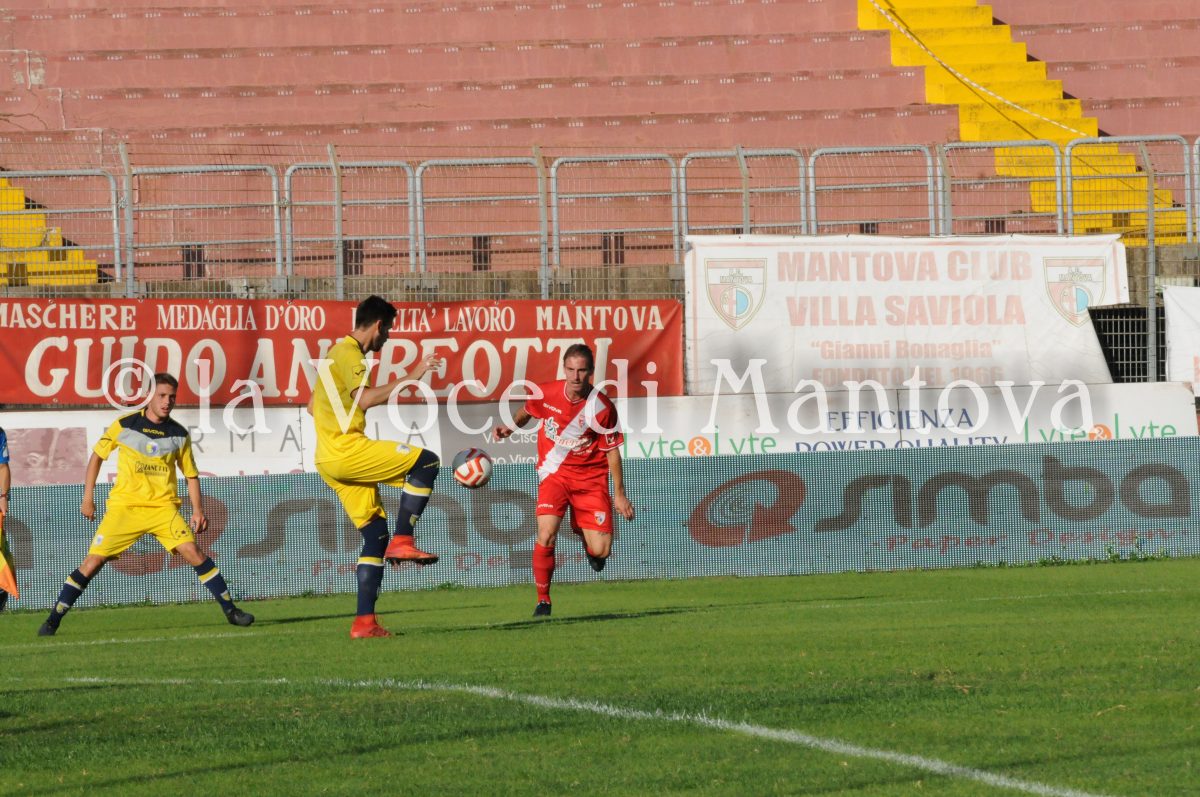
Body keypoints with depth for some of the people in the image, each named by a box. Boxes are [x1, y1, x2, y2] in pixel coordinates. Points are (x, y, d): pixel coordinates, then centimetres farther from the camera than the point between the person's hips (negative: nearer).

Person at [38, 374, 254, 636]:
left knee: (193, 552, -16)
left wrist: (197, 510, 0)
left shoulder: (180, 435, 3)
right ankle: (53, 620, 1)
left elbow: (191, 475, 12)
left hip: (163, 507, 1)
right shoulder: (124, 425, -2)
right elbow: (97, 456, 9)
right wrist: (88, 498, 6)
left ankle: (231, 611, -6)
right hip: (124, 505, -1)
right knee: (93, 561, -9)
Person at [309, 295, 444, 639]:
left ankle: (364, 622, 1)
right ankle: (404, 540, -13)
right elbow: (365, 399, -25)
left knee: (375, 533, 7)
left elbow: (312, 407, 30)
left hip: (330, 460, 10)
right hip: (348, 451, -10)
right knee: (426, 462, -9)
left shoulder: (337, 352, 23)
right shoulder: (349, 354, -9)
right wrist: (409, 378, -24)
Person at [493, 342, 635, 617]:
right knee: (546, 535, -23)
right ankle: (543, 600, -5)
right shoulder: (546, 393, -9)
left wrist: (619, 494, -4)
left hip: (590, 476, -1)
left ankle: (584, 534, 33)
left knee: (600, 552, -7)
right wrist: (510, 427, -4)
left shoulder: (601, 407, -15)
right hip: (554, 473, 1)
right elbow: (527, 410, 16)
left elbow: (612, 451, -6)